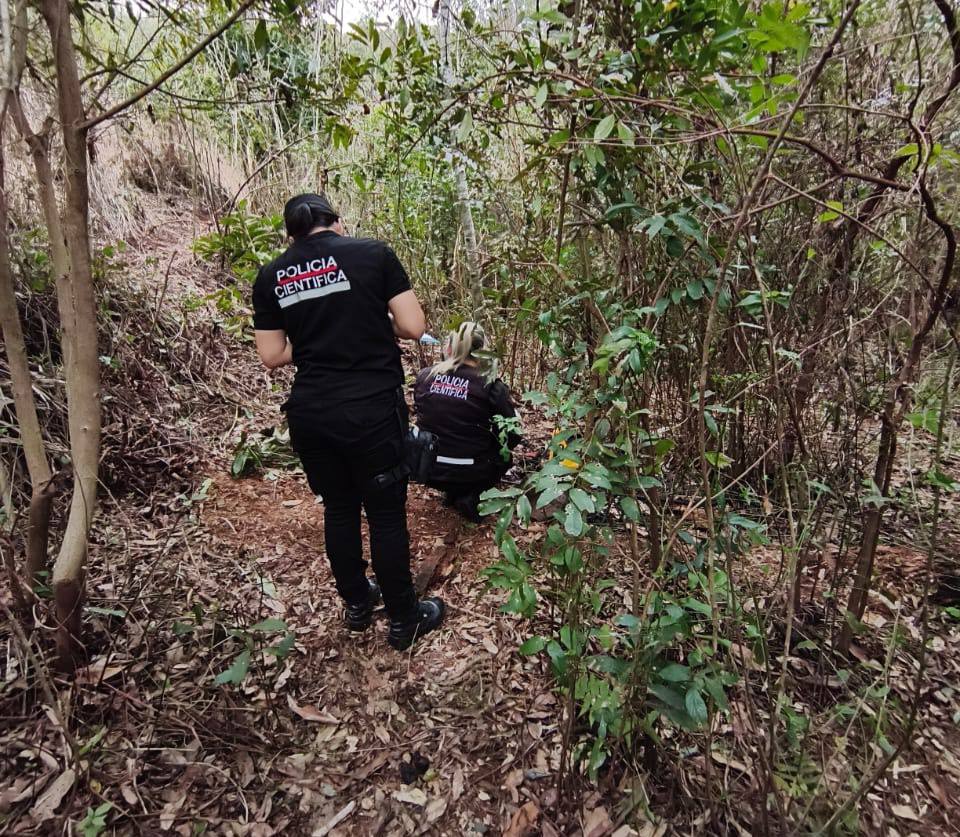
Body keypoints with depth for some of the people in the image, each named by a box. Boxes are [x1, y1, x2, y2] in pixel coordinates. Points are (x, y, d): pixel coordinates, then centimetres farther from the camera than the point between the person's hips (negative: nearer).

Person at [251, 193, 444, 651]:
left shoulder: (270, 276, 7)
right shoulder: (372, 252, -3)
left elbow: (272, 356, 7)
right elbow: (414, 326, -6)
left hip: (310, 413, 4)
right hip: (373, 410, -3)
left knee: (338, 508, 21)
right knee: (386, 514, 10)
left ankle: (357, 604, 40)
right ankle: (404, 620, 27)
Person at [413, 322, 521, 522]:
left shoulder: (424, 376, -3)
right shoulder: (490, 385, -13)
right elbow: (511, 436, -8)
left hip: (428, 469, 4)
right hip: (469, 473, -4)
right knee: (504, 458, 26)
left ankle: (452, 493, 18)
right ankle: (469, 497, 6)